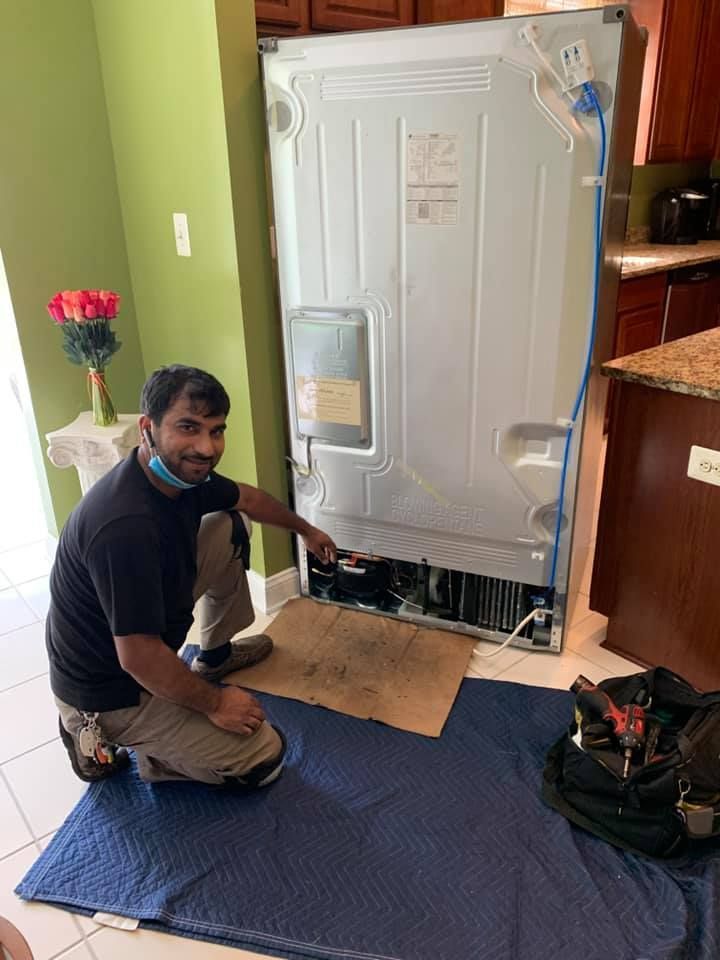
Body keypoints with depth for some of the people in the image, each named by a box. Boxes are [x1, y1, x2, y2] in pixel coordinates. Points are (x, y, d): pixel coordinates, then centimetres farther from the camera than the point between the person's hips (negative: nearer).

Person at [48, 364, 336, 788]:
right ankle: (103, 733, 4)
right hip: (110, 688, -8)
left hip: (142, 624, 9)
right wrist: (214, 703, -17)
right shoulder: (128, 527, -38)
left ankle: (215, 655, 27)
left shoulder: (180, 471, -10)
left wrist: (306, 530, 27)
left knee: (229, 529, 10)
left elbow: (246, 497, 12)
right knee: (265, 757, -3)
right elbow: (138, 659, -33)